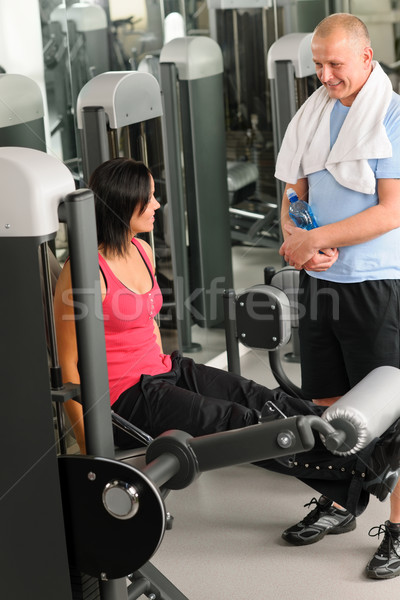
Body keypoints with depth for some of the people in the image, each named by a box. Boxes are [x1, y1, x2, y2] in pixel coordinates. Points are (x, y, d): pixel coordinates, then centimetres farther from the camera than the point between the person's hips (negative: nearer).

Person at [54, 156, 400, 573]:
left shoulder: (141, 251, 8)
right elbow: (68, 364, -16)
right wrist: (90, 446, -15)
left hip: (163, 373, 8)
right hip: (125, 398, -8)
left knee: (260, 398, -10)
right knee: (239, 424, -18)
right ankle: (366, 470, -23)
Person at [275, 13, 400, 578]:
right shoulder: (311, 115, 9)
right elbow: (294, 194, 13)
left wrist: (317, 238, -17)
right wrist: (297, 241, -7)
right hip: (319, 279, 6)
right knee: (325, 402, 15)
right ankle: (335, 502, 32)